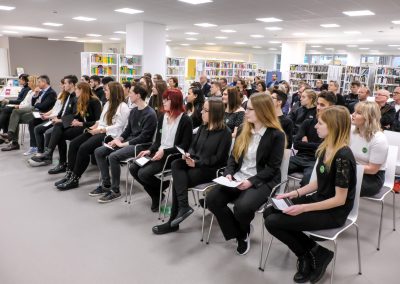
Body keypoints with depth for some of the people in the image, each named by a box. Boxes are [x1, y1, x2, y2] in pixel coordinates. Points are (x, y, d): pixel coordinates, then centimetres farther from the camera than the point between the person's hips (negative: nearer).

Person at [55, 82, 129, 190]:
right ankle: (70, 174, -4)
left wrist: (100, 130, -17)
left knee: (84, 148, -25)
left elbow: (118, 127, -15)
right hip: (99, 131, 9)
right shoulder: (108, 103, 20)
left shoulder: (123, 107, -10)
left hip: (109, 135, -9)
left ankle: (74, 179, -12)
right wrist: (96, 126, 2)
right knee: (73, 143, -8)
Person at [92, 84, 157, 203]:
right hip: (129, 140, 9)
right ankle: (106, 185, 6)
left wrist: (123, 144, -17)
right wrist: (118, 139, 0)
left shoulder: (150, 114, -15)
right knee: (98, 152, -1)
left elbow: (144, 137, -19)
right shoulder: (133, 111, 12)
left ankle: (115, 191, -13)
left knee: (113, 156, -29)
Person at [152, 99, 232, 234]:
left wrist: (197, 162, -20)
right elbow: (193, 146, 15)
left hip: (211, 169, -7)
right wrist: (188, 155, -8)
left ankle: (173, 222, -9)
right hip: (196, 164, 7)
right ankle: (183, 206, -26)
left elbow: (219, 158, -15)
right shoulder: (203, 127, 11)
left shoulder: (225, 132, -12)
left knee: (177, 181, -21)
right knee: (176, 164, -23)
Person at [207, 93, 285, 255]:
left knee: (242, 206, -32)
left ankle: (244, 233, 8)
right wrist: (229, 173, -7)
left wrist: (251, 181, -22)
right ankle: (239, 234, 4)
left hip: (262, 182, -6)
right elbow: (233, 156, 12)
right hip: (237, 178, 6)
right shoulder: (243, 130, 9)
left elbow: (272, 168, -11)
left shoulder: (276, 135, -9)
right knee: (212, 199, -17)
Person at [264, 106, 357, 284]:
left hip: (333, 212, -9)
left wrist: (303, 208, -22)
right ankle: (310, 252, 7)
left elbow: (339, 199, -22)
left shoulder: (342, 157, -24)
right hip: (319, 200, 9)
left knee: (273, 222, -14)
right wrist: (293, 194, 2)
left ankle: (314, 254, 6)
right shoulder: (325, 149, 3)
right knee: (269, 213, 2)